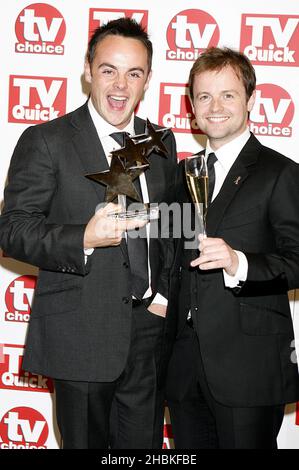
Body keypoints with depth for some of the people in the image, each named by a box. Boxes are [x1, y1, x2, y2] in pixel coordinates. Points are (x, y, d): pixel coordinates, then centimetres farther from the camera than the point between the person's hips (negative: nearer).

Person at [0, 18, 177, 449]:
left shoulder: (161, 142, 9)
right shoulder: (46, 141, -8)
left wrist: (165, 294, 4)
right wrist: (84, 239, -27)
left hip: (148, 328, 5)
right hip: (81, 335, -4)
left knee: (145, 444, 13)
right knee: (86, 443, 10)